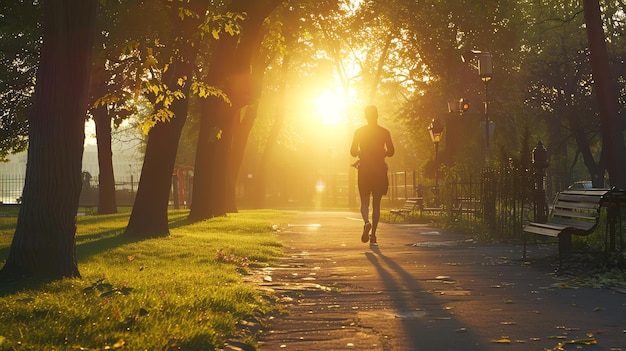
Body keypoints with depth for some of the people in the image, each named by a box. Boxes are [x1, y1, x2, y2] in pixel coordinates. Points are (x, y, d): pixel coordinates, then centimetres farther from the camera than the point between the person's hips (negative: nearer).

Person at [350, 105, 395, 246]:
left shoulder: (359, 132, 0)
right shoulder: (384, 132, 1)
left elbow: (353, 152, -2)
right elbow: (391, 151, -3)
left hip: (364, 170, -1)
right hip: (379, 170, 1)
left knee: (364, 201, 6)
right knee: (376, 203, 7)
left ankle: (366, 221, -26)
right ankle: (373, 235, 3)